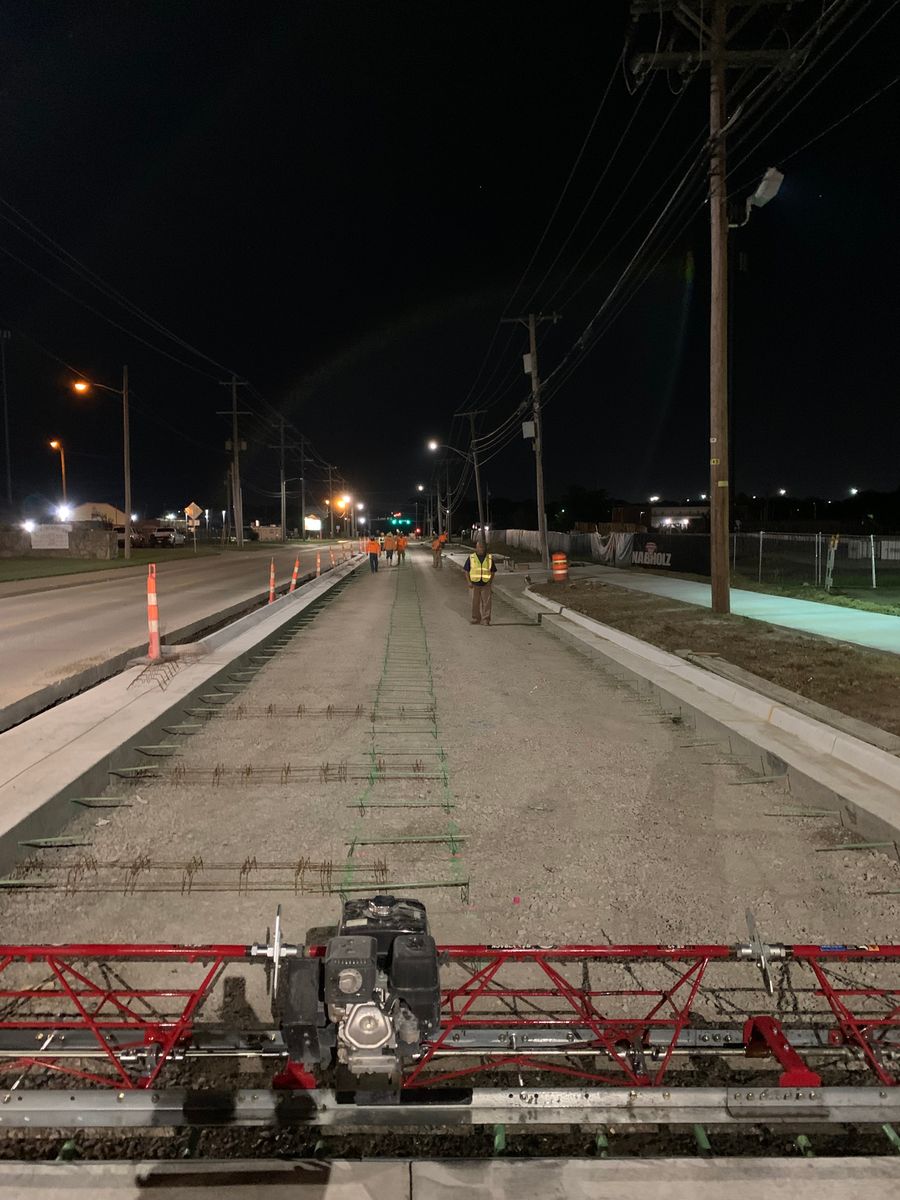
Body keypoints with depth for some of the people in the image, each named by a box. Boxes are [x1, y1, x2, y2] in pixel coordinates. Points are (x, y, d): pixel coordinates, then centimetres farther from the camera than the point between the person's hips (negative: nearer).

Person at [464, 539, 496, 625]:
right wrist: (468, 582, -6)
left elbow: (493, 571, 10)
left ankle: (485, 620, 1)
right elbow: (466, 571, 4)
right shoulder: (471, 558, 1)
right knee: (475, 603, 7)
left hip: (486, 585, 0)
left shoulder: (490, 558, 4)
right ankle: (475, 619, 18)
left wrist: (490, 581, -2)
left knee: (486, 603, -4)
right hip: (474, 585, 0)